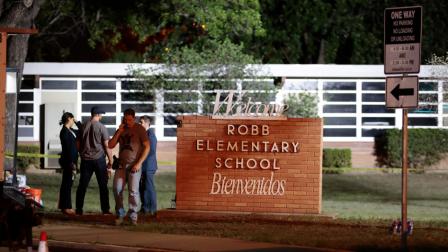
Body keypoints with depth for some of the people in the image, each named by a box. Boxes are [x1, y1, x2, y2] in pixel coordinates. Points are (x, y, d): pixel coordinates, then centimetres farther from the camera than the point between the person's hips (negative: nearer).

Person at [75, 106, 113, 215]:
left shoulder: (83, 126, 4)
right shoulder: (101, 127, -8)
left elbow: (78, 144, 10)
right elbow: (107, 146, -8)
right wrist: (110, 162, -2)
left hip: (85, 159, 3)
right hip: (99, 159, -3)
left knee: (82, 185, 6)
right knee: (103, 186, 4)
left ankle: (79, 209, 5)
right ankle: (105, 209, 4)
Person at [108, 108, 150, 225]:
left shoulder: (139, 129, -2)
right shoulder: (121, 130, 12)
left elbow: (147, 147, -6)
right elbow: (110, 145, 8)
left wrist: (139, 163, -12)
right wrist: (119, 132, -4)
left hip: (134, 165, -4)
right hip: (121, 164, 4)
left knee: (133, 191, -8)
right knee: (117, 189, -4)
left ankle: (133, 216, 0)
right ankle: (120, 214, 6)